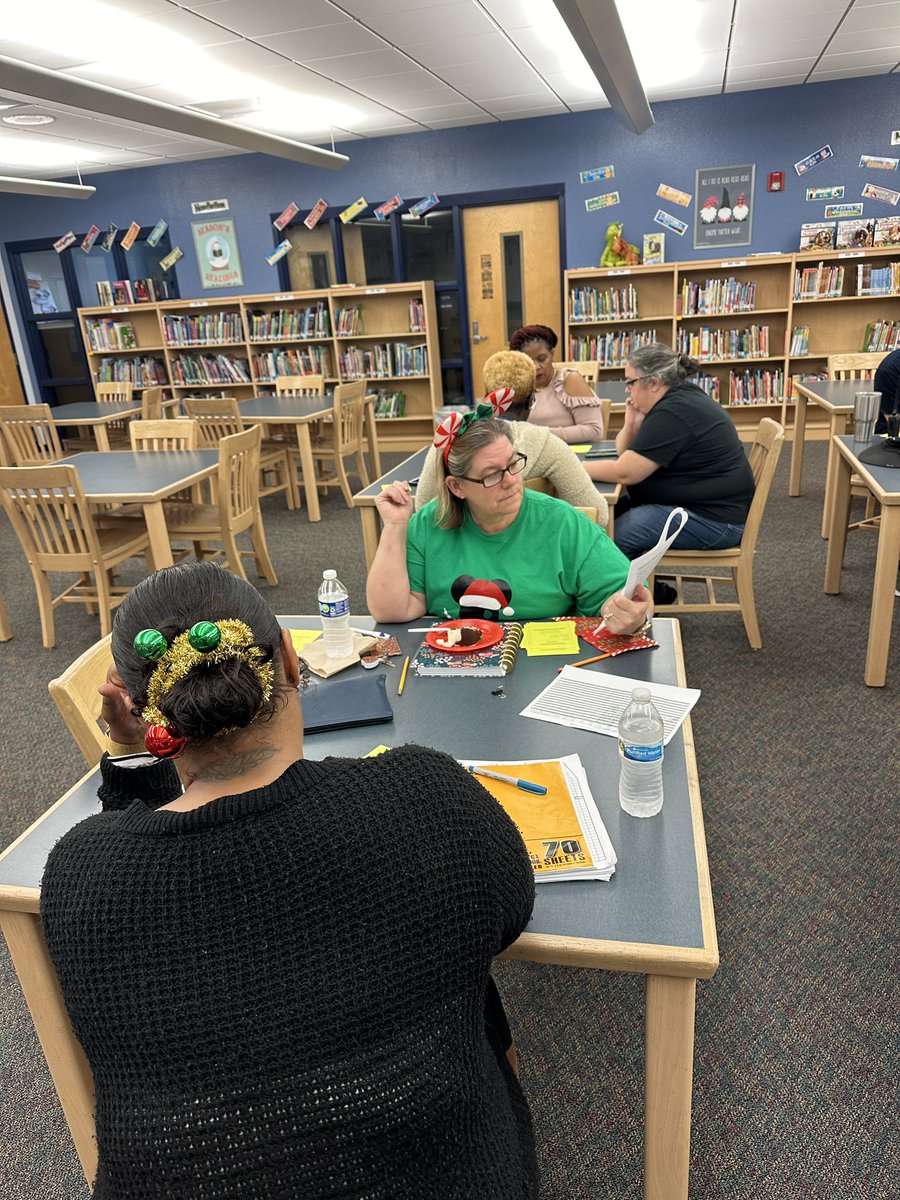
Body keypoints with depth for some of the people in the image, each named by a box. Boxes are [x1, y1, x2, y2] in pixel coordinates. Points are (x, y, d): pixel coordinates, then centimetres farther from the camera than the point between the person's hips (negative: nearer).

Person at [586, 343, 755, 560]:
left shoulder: (672, 414, -21)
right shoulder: (679, 397, 9)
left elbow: (624, 473, -22)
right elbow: (625, 452, 14)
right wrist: (631, 424, -6)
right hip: (703, 501, 10)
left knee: (613, 535, -20)